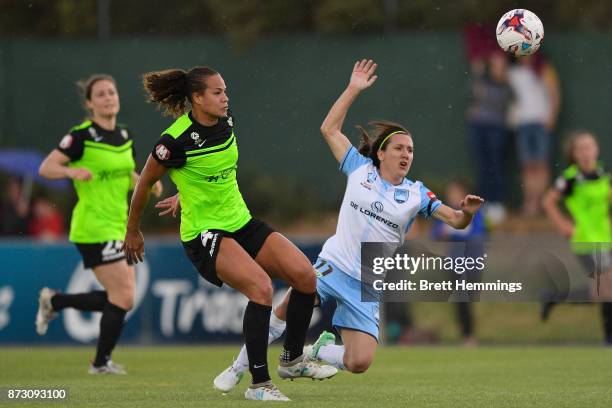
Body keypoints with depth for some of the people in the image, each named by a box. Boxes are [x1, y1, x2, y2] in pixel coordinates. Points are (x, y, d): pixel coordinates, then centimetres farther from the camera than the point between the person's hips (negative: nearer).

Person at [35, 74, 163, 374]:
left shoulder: (125, 136, 10)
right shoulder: (81, 136, -11)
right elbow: (46, 168, -10)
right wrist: (72, 171, -29)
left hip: (119, 226, 8)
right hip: (94, 228, -8)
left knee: (120, 299, 9)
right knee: (123, 297, -10)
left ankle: (53, 301, 27)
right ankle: (101, 362, 7)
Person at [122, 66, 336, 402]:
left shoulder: (227, 123, 1)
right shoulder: (177, 140, -19)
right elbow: (144, 183, -3)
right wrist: (132, 232, 8)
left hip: (241, 222, 7)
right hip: (203, 234, -7)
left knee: (305, 275, -7)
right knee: (261, 285, -29)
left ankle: (293, 359, 13)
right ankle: (259, 384, -23)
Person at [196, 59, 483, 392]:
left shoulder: (416, 194, 3)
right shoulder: (360, 169, 3)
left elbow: (455, 220, -2)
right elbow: (329, 129, 8)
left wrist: (467, 212, -25)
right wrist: (354, 89, 5)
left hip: (367, 288, 0)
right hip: (332, 265, 0)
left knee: (360, 363, -14)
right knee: (284, 311, -22)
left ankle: (318, 350, 20)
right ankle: (238, 368, 1)